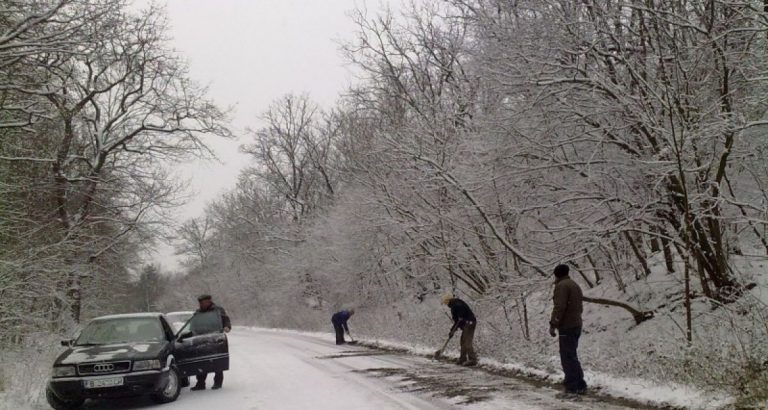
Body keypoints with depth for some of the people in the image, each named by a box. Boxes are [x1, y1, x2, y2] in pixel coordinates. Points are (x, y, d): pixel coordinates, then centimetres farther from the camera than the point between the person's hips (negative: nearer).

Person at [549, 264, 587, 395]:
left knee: (568, 356, -7)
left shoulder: (561, 286, -11)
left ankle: (578, 386, -8)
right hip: (576, 325, 9)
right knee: (570, 355, 17)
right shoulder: (575, 285, 18)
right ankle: (571, 381, 22)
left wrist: (553, 325, -18)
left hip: (567, 327, -9)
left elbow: (559, 307, -20)